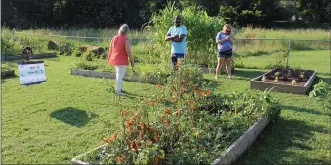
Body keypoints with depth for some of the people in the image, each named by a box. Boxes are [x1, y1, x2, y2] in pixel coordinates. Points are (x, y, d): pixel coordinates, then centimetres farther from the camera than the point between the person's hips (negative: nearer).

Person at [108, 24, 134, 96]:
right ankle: (118, 91, 4)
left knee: (118, 74, 22)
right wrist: (132, 61, -8)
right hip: (122, 60, -7)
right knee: (120, 75, -1)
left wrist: (109, 59, 21)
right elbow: (128, 51, -17)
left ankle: (118, 88, 33)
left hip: (114, 59, 7)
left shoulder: (114, 38, 4)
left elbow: (110, 49, 10)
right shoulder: (126, 40, -16)